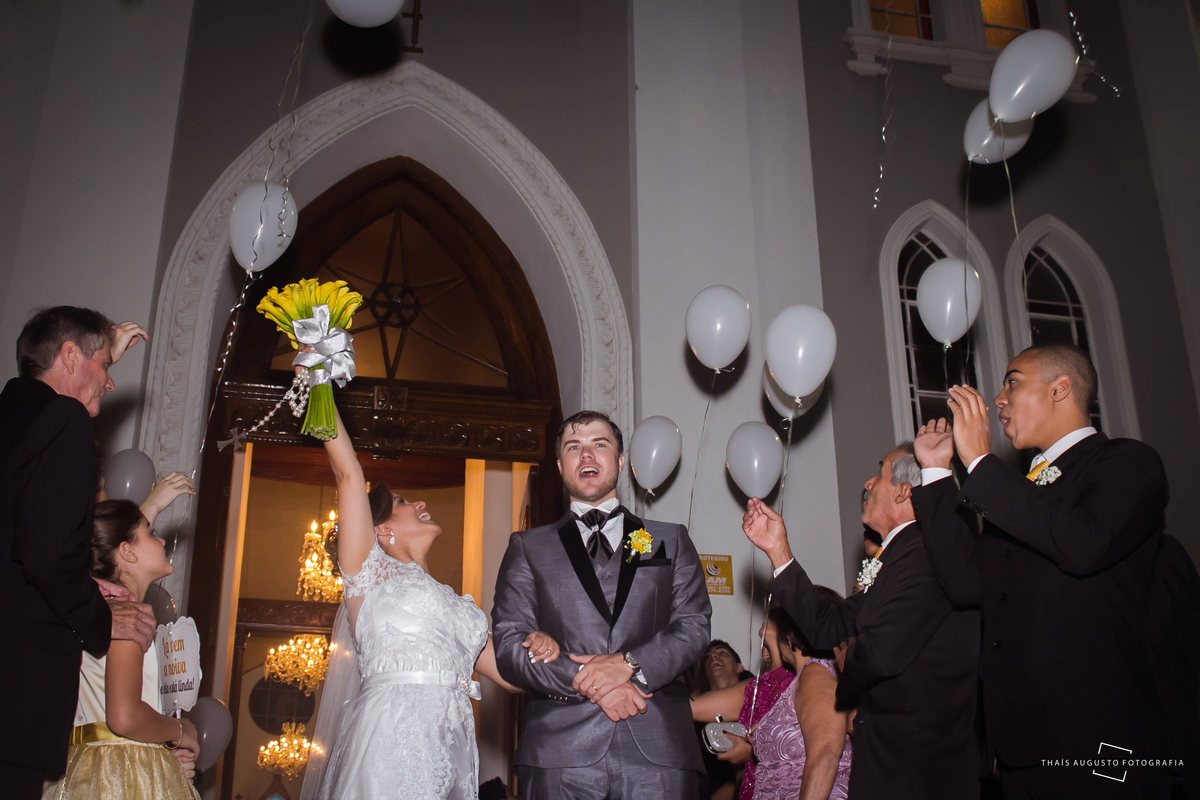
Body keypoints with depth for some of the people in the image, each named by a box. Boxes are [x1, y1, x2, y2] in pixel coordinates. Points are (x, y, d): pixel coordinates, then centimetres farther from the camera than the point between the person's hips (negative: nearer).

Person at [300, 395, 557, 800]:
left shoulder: (453, 601, 25)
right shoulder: (369, 569, 10)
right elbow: (348, 474, 2)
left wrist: (540, 651, -1)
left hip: (453, 747, 5)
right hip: (391, 744, -5)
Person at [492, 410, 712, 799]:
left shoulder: (670, 540, 17)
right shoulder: (527, 547, 13)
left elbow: (694, 626, 7)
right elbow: (509, 646, 4)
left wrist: (629, 664, -10)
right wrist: (585, 681, -9)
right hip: (560, 748, 0)